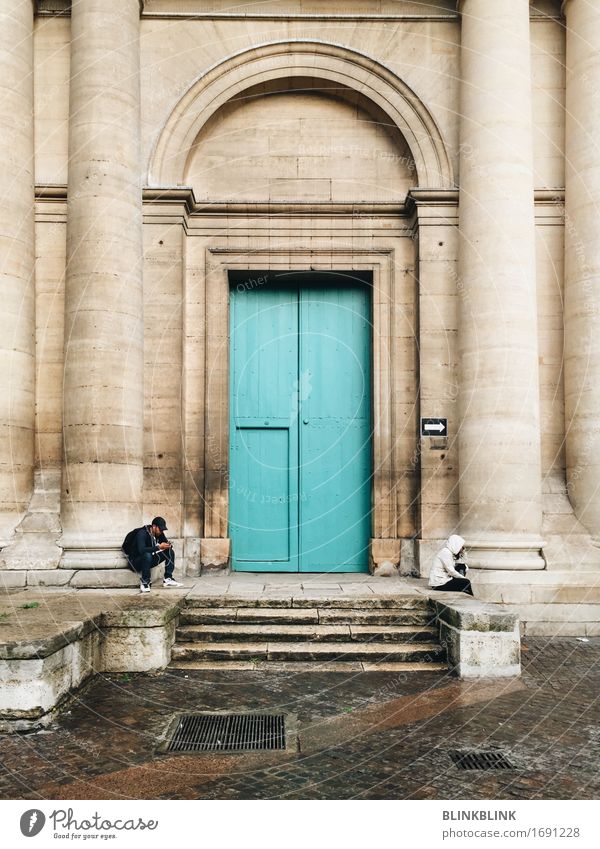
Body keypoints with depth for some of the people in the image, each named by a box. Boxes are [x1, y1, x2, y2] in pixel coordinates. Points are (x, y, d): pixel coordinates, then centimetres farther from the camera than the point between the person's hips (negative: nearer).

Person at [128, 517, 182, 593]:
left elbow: (166, 543, 8)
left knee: (170, 552, -5)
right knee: (147, 555, -39)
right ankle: (144, 582, -26)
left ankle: (168, 579, -8)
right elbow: (141, 550, -38)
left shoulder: (159, 533, -2)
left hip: (150, 560, 8)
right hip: (136, 561, -8)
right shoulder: (142, 533, -24)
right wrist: (158, 547, -39)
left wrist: (168, 545, -18)